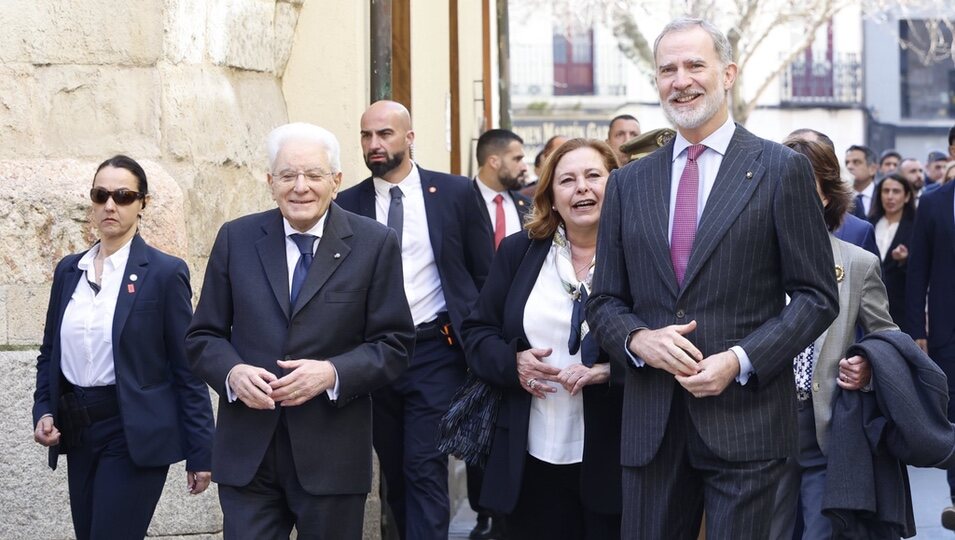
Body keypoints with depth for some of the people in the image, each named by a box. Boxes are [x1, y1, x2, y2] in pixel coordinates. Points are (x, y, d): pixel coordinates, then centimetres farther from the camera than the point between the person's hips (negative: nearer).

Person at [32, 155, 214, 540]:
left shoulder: (165, 272, -6)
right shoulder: (68, 270, 9)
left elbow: (187, 367, -7)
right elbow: (50, 353, 16)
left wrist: (200, 452, -8)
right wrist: (43, 411, -1)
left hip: (134, 433, -6)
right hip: (77, 433, 6)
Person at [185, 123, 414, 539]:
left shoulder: (375, 244, -1)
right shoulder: (236, 239, 5)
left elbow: (394, 344, -1)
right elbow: (204, 336, 8)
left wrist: (333, 373, -18)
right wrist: (232, 371, -13)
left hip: (332, 455, -1)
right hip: (248, 454, 1)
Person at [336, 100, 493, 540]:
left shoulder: (455, 193, 0)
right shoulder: (347, 205, 4)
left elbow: (484, 274, 4)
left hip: (435, 351, -3)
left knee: (425, 470, -10)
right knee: (395, 471, 11)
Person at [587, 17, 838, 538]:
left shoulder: (782, 170, 0)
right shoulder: (628, 183, 11)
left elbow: (817, 296, -2)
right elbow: (604, 302, 13)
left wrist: (740, 360, -14)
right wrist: (638, 339, -9)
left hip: (746, 416, -3)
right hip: (651, 423, 3)